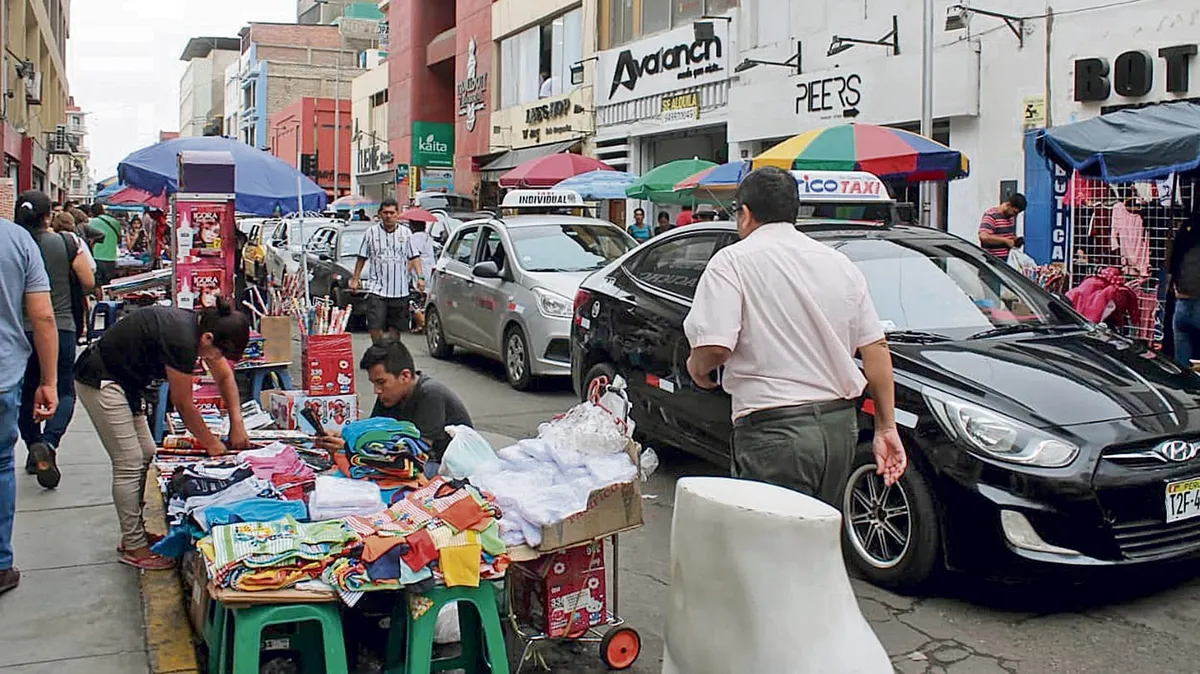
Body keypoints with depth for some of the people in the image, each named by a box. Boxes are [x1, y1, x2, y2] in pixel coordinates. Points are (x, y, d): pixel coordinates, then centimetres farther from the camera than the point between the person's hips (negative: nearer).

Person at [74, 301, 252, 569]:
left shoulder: (201, 326, -3)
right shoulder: (181, 339, -30)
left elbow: (225, 377, 12)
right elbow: (183, 405, -18)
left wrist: (237, 423, 2)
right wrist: (211, 443, -5)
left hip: (122, 380, 10)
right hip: (99, 381, -10)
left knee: (146, 454, 12)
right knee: (129, 464, -7)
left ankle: (134, 533, 23)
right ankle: (134, 547, 2)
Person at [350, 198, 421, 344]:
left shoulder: (406, 233, 8)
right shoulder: (372, 232, 4)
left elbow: (414, 257, 9)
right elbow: (362, 258, 11)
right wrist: (355, 278, 7)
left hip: (400, 289, 2)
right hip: (377, 288, -2)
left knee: (395, 326, 8)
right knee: (375, 326, -11)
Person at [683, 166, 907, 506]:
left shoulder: (733, 261, -5)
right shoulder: (841, 264, 14)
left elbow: (714, 346, -17)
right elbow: (876, 348, 12)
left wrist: (697, 366, 5)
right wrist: (886, 427, 15)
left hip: (774, 430, -7)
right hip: (841, 426, 7)